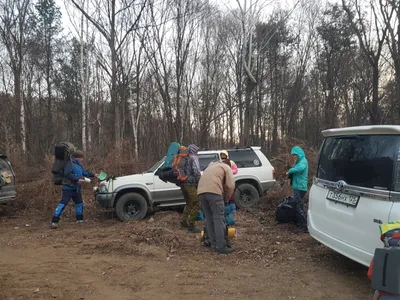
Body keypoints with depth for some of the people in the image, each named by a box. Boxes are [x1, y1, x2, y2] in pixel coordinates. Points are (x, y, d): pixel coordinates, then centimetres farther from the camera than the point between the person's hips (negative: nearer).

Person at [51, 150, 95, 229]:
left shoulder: (79, 165, 16)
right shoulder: (70, 164, -14)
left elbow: (85, 173, 31)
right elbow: (67, 174, -28)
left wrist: (93, 175, 35)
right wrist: (77, 180, -29)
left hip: (76, 189, 10)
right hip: (68, 188, -10)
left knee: (79, 203, 19)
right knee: (63, 204, -16)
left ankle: (79, 219, 33)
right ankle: (54, 221, -15)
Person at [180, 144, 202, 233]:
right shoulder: (194, 158, -6)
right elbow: (196, 171, -18)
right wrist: (199, 182, -11)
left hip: (182, 183, 8)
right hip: (190, 184, -8)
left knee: (189, 203, 24)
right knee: (196, 204, -4)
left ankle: (184, 221, 28)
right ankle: (191, 225, -7)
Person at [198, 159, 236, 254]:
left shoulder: (211, 166, 38)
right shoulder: (226, 167, 19)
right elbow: (230, 185, 6)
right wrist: (227, 198, 21)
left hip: (201, 192, 6)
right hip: (213, 191, -6)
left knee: (209, 219, 13)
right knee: (218, 219, -3)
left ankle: (213, 244, 16)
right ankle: (221, 247, -4)